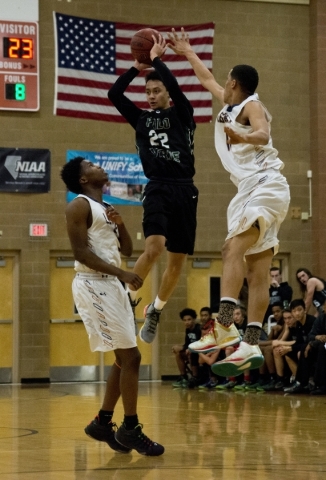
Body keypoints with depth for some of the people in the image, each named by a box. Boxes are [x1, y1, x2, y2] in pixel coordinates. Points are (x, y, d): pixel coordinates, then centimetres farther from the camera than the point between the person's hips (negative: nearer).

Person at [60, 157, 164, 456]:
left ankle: (103, 422, 19)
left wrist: (121, 224, 0)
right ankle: (130, 429, -4)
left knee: (124, 358, 10)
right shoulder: (79, 206, -9)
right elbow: (81, 252, -18)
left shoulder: (107, 208, 18)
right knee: (131, 356, -11)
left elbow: (127, 250, 19)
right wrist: (121, 273, -23)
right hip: (94, 286, -10)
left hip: (111, 286, 10)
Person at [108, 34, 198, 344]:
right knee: (155, 246, -24)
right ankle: (130, 299, -7)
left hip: (184, 190, 0)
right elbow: (114, 94, 2)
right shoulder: (141, 119, 13)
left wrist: (156, 59, -1)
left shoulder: (182, 115, 7)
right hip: (158, 189, 0)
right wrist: (139, 65, 2)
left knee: (178, 258, 4)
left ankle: (155, 311, 22)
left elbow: (175, 86, -12)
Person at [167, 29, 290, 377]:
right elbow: (207, 79, 39)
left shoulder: (251, 106, -5)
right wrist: (187, 52, 47)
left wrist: (244, 137, -46)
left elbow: (263, 134, -26)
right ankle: (251, 346, -4)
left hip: (266, 186, -9)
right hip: (252, 192, 9)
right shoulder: (230, 104, 20)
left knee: (234, 248, -24)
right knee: (256, 270, 1)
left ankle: (224, 326, -36)